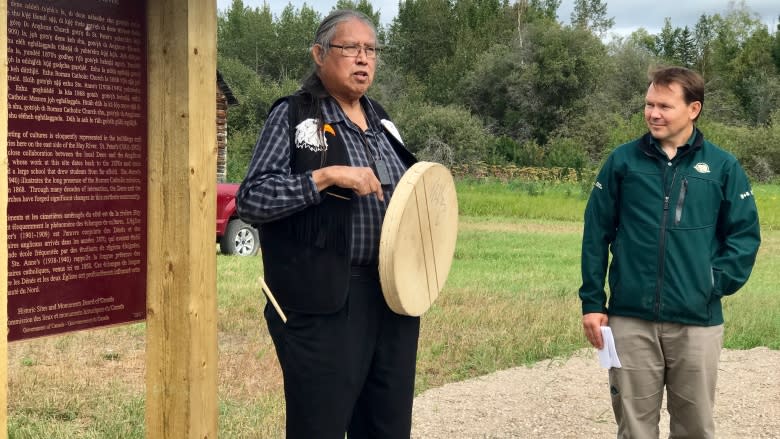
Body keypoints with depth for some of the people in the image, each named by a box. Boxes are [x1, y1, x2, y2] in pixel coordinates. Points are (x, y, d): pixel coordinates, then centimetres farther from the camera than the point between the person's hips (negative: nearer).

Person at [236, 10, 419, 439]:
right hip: (324, 302, -6)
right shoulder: (293, 116, -5)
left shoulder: (380, 122, 14)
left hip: (392, 295, 6)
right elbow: (250, 199, -13)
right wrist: (326, 176, -21)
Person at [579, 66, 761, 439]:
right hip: (631, 319, 0)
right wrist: (592, 301, 1)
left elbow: (745, 235, 6)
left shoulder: (723, 166, 2)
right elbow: (596, 234, 5)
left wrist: (717, 283, -7)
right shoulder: (623, 161, 3)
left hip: (698, 322, 0)